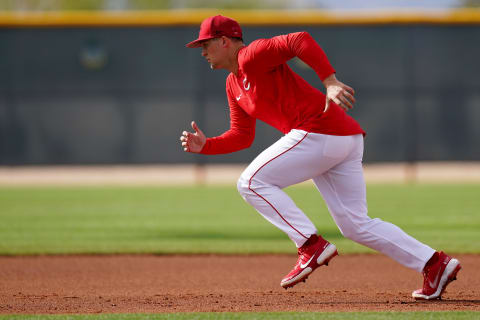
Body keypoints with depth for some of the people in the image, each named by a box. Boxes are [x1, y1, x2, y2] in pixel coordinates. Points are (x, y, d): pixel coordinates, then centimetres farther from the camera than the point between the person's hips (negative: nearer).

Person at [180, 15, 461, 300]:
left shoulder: (253, 55, -6)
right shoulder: (234, 85, 23)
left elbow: (301, 41, -21)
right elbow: (242, 136, 26)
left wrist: (330, 81, -31)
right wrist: (205, 146, 11)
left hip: (319, 130, -10)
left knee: (252, 182, -7)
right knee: (356, 225, 7)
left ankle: (312, 246, -11)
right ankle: (435, 263, 3)